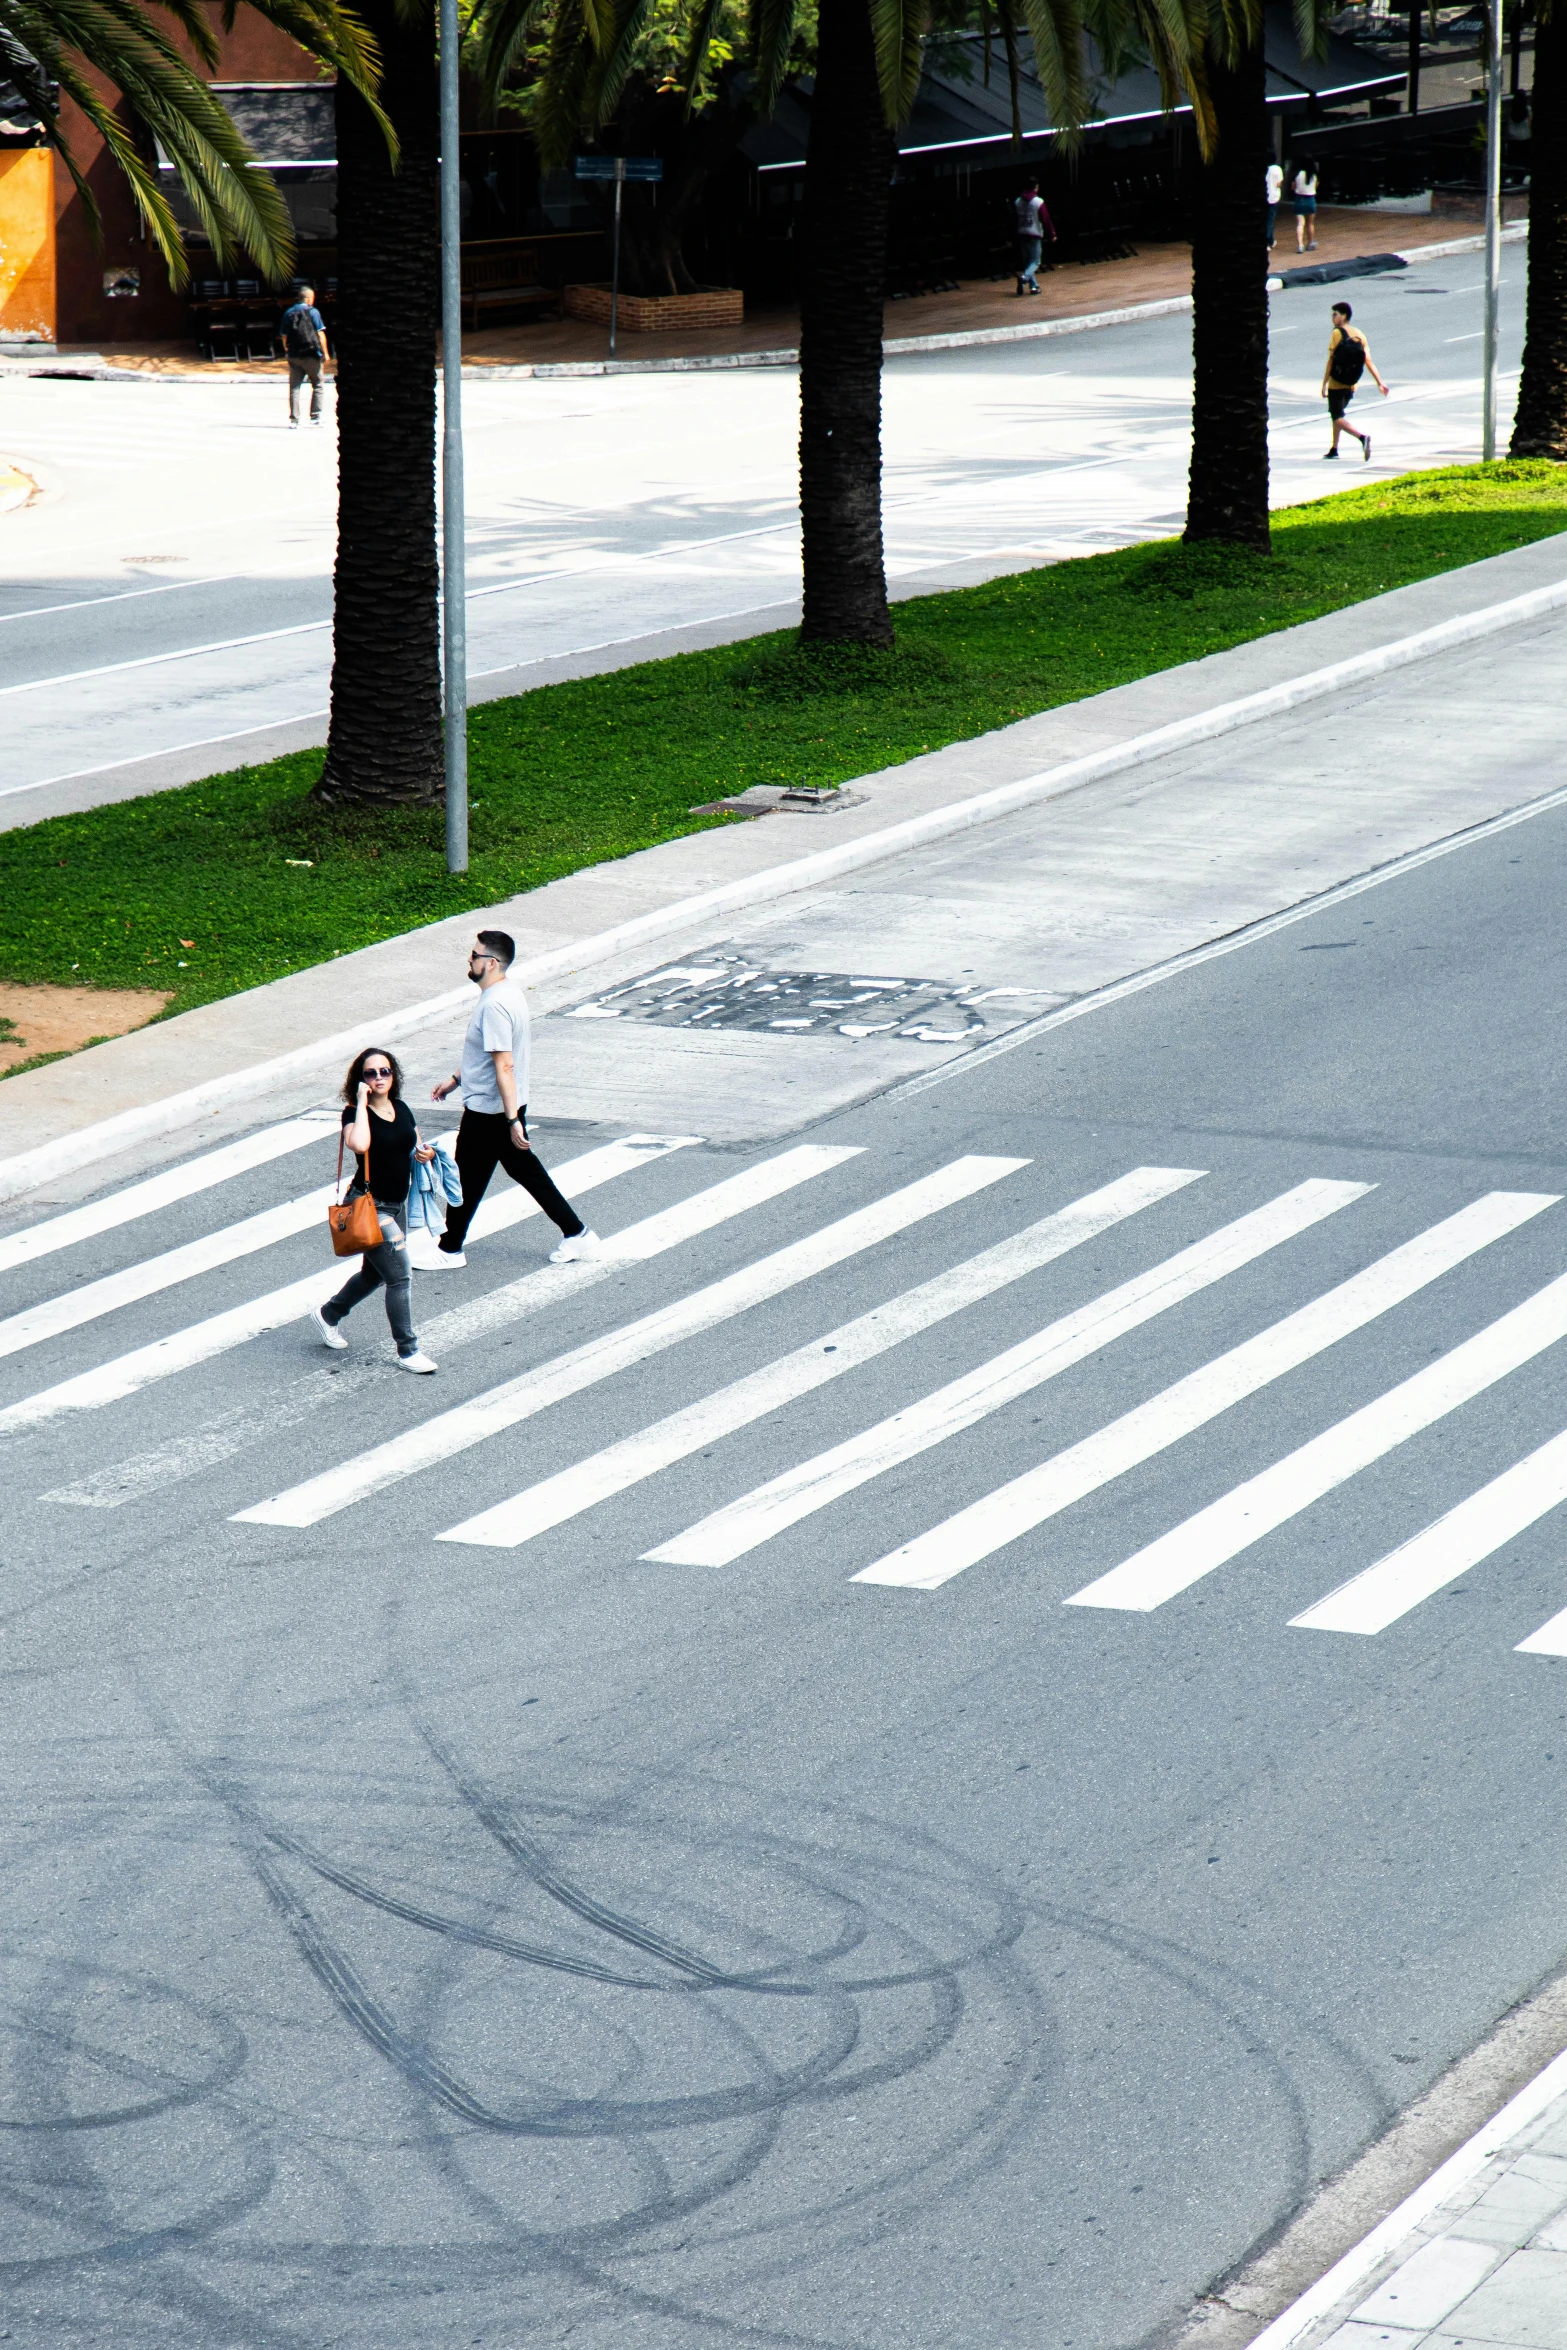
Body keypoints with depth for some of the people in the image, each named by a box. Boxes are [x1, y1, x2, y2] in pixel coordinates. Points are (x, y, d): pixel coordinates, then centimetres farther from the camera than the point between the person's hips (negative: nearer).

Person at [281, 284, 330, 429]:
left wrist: (287, 349, 25)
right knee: (317, 385, 11)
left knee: (294, 388, 4)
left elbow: (284, 336, 11)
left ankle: (293, 420, -1)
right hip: (311, 355, -3)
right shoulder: (313, 312, -4)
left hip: (294, 356, 3)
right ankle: (315, 416, 6)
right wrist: (325, 352, -4)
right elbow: (320, 334, -8)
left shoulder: (288, 313, 9)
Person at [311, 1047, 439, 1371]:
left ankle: (328, 1314, 46)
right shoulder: (355, 1114, -16)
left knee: (375, 1273, 23)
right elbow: (359, 1144, -38)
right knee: (399, 1276, -10)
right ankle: (408, 1351, 1)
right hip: (370, 1207, -8)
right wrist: (362, 1103, -27)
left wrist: (424, 1152, -5)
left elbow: (412, 1146, 19)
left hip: (397, 1204, 8)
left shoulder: (401, 1109, 4)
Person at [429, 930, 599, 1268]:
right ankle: (577, 1235, 19)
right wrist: (456, 1078, 26)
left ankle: (449, 1250, 20)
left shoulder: (494, 1006, -26)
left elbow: (504, 1066, -29)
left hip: (488, 1113, -10)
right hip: (506, 1108, 10)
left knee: (467, 1180, 6)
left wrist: (513, 1121, -30)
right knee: (525, 1170, 17)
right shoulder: (509, 992, 5)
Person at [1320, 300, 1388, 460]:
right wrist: (1380, 383, -2)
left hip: (1336, 385, -7)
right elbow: (1368, 361, -1)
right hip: (1351, 386, 7)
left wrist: (1324, 384, -10)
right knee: (1337, 415, 23)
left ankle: (1362, 437, -30)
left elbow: (1331, 361, -14)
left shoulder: (1337, 333, -11)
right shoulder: (1359, 335, 5)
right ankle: (1334, 449, 27)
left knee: (1338, 417, -7)